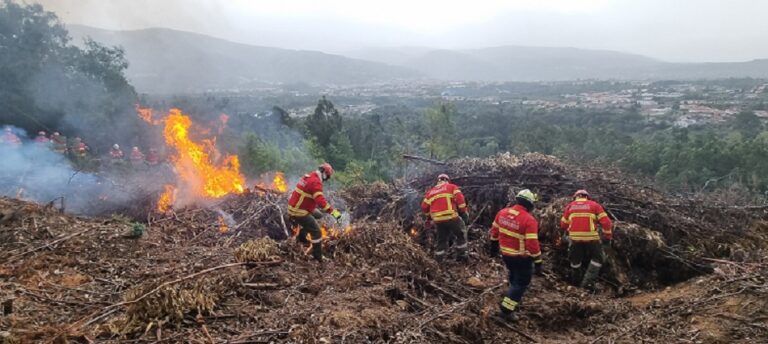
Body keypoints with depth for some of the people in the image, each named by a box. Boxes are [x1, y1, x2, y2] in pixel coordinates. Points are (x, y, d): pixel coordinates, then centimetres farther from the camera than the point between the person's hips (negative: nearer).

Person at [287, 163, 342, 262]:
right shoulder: (315, 182, -20)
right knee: (316, 232, -3)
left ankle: (302, 237, 36)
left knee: (318, 215, 28)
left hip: (294, 207, 9)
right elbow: (320, 200, -32)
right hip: (299, 212, -9)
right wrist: (333, 211, -34)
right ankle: (318, 257, 3)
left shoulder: (309, 176, 10)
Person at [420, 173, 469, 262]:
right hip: (451, 217, -4)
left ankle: (438, 260, 16)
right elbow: (460, 199, -4)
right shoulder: (452, 187, 11)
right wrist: (463, 212, 1)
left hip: (438, 220, 4)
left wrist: (431, 216, 30)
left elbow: (424, 207, 17)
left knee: (442, 240, 18)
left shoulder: (430, 192, 22)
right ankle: (462, 255, 17)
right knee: (461, 234, 18)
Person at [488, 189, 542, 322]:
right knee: (521, 283, 8)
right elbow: (532, 243, -25)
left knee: (514, 276, 30)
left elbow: (494, 231, 8)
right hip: (521, 257, -6)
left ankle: (515, 298, 49)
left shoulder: (502, 212, -4)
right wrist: (538, 262, -15)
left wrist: (493, 246, 23)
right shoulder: (529, 220, -24)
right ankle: (505, 311, 5)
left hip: (505, 254, 6)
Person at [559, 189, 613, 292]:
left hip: (574, 237, 2)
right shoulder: (594, 205, 7)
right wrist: (607, 236, 8)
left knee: (575, 260, 21)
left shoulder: (569, 206, 12)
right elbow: (606, 222, -1)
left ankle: (576, 281, 36)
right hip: (591, 237, -2)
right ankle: (588, 282, 7)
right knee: (597, 258, 16)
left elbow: (563, 225, 14)